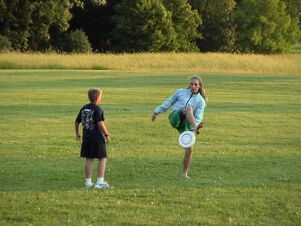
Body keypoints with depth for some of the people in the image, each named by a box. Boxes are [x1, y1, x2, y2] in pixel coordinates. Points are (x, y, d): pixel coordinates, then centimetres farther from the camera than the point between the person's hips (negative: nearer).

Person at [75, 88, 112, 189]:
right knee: (103, 158, 2)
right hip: (97, 136, -6)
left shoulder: (84, 108, 9)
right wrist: (107, 135, -14)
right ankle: (100, 181, -4)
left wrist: (77, 134, 27)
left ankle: (88, 181, 12)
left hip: (86, 136, 6)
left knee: (89, 159, 11)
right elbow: (100, 123, -21)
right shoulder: (98, 109, -12)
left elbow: (77, 122, 15)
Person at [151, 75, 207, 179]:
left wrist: (194, 130, -20)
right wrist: (157, 112, 21)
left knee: (189, 148, -10)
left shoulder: (201, 101, 9)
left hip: (185, 124, 1)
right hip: (175, 117, -1)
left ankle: (184, 173, 5)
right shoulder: (181, 92, 16)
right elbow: (169, 102, 24)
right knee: (189, 109, -31)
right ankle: (197, 127, -58)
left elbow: (198, 117, -4)